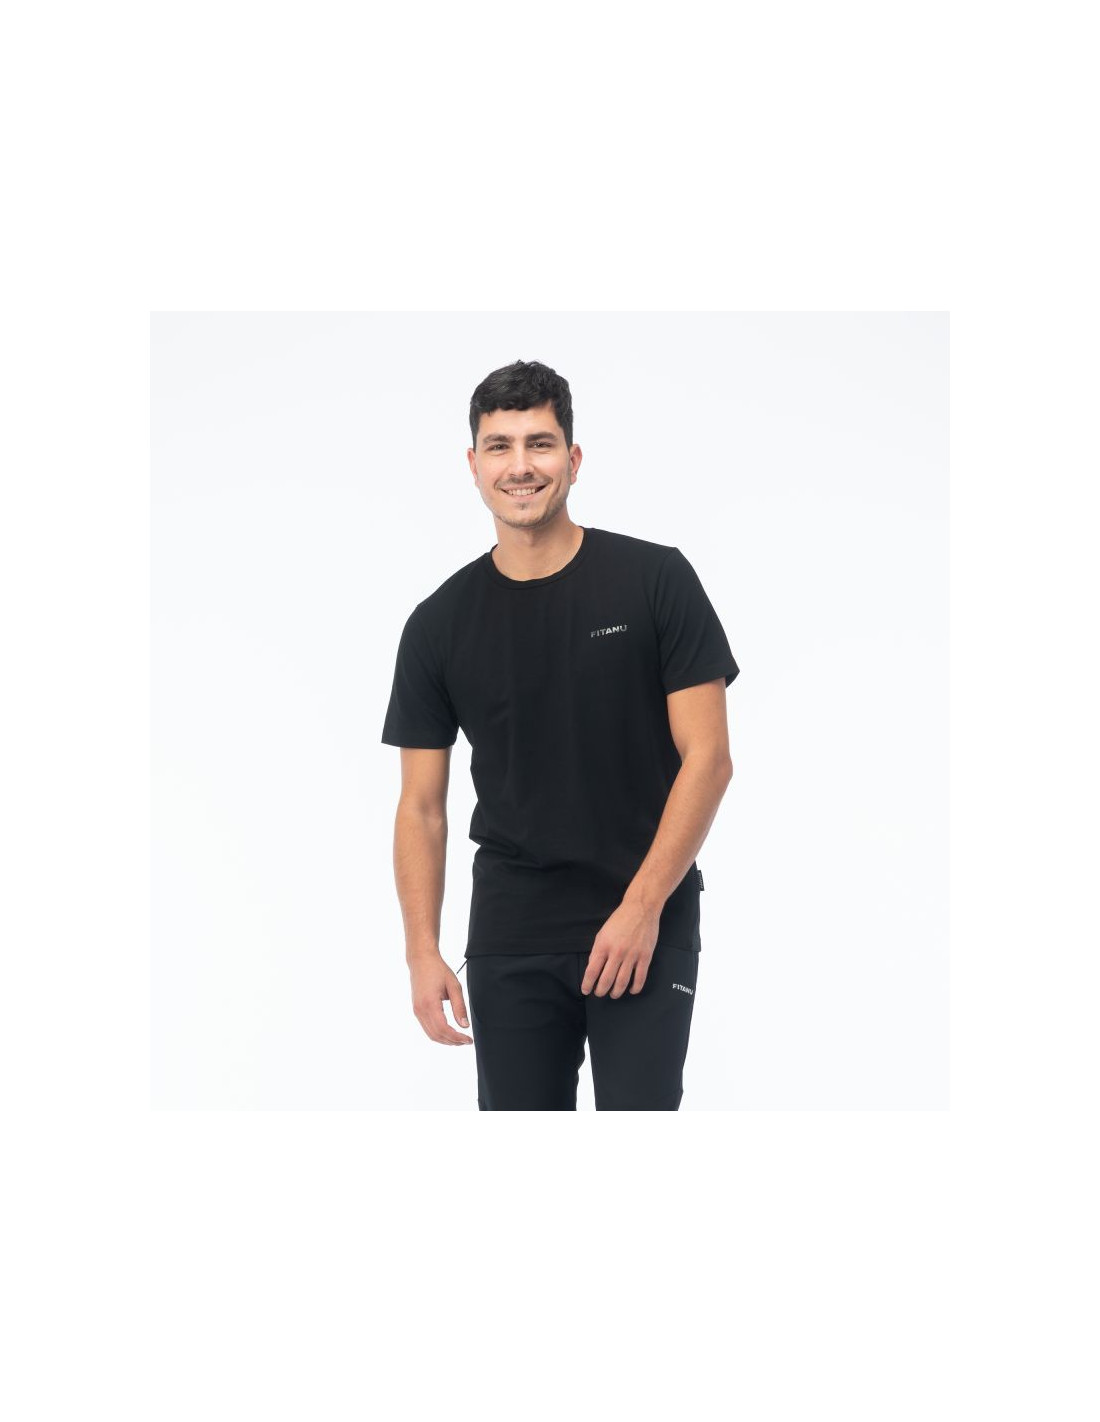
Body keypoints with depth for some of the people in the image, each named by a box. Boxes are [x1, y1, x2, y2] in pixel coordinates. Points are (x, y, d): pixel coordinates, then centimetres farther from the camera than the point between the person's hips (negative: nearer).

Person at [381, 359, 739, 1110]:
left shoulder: (655, 580, -4)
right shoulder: (441, 624, 3)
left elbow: (707, 756, -6)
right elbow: (422, 806, 6)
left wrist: (642, 906, -14)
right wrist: (423, 952, -6)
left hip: (645, 927, -3)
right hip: (509, 940, 3)